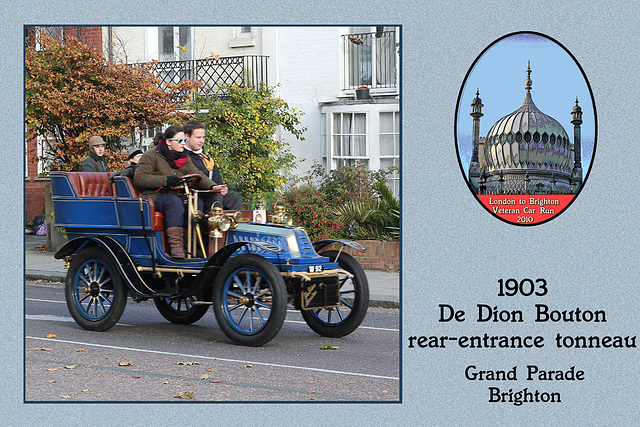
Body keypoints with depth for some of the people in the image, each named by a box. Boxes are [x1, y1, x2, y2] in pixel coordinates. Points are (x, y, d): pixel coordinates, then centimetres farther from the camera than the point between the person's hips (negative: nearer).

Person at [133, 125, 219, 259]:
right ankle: (176, 244, -45)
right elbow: (139, 178, -14)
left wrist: (212, 186, -12)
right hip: (153, 196, -6)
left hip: (175, 195, 6)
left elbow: (197, 175, 7)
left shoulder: (184, 157, 16)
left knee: (197, 202, -21)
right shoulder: (152, 155, -4)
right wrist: (165, 180, -24)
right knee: (174, 201, -37)